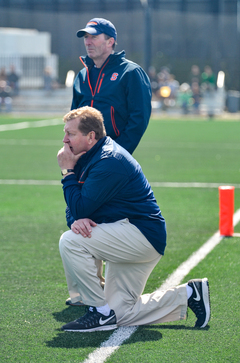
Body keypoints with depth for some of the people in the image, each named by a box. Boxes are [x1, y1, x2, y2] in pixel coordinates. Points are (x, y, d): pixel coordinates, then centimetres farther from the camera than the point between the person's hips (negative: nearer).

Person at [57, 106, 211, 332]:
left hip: (144, 235, -10)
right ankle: (189, 295, 18)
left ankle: (100, 313, -14)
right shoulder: (89, 157, 11)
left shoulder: (108, 162, -20)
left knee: (70, 242, -24)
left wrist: (68, 172, -12)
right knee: (120, 314, 7)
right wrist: (78, 220, -16)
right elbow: (75, 209, 8)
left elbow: (80, 207, -23)